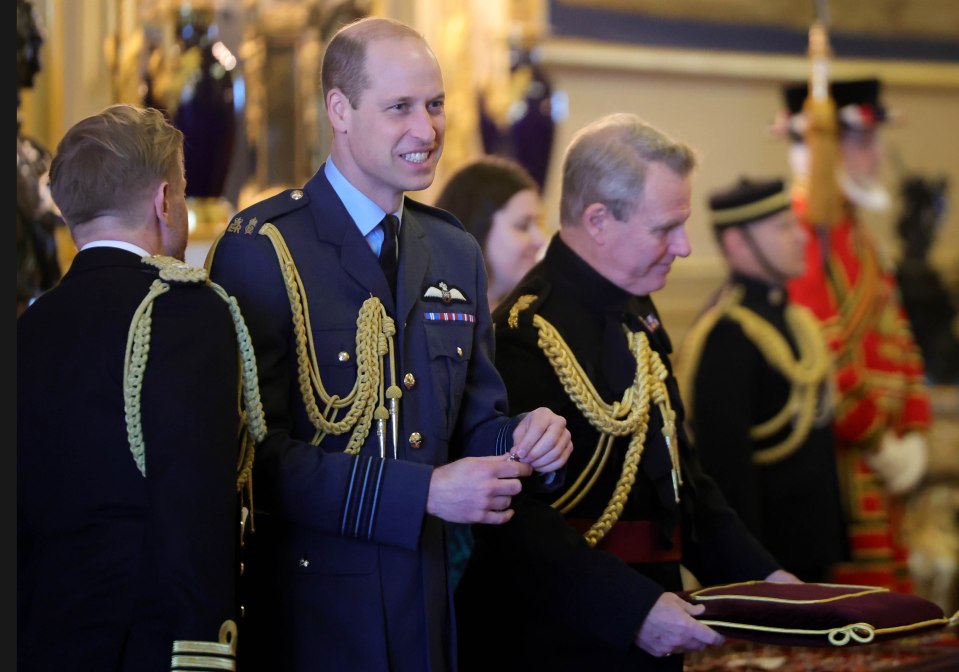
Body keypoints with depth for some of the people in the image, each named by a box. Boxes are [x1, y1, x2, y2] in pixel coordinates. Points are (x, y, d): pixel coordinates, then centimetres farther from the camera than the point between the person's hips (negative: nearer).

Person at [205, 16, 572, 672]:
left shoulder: (458, 253, 11)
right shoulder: (260, 249, -11)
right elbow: (256, 451, -18)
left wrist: (525, 440, -6)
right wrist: (424, 492, -22)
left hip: (424, 602, 6)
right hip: (307, 611, -6)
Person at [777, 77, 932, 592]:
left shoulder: (855, 231, 16)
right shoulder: (799, 231, -16)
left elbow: (897, 342, 18)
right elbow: (822, 357, -22)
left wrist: (912, 434, 7)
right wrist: (877, 445, -15)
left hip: (880, 467, 10)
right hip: (837, 468, -10)